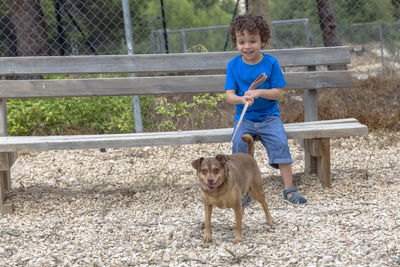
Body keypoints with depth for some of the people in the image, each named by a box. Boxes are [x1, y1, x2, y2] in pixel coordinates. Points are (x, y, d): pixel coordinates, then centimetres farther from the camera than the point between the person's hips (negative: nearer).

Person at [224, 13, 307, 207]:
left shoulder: (270, 63, -4)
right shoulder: (234, 65, -1)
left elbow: (278, 92, -5)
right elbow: (229, 95, -5)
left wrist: (259, 93, -22)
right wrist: (242, 99, -28)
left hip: (269, 116, -1)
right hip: (244, 117, 1)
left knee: (280, 142, -23)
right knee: (239, 142, -25)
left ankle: (288, 189, -12)